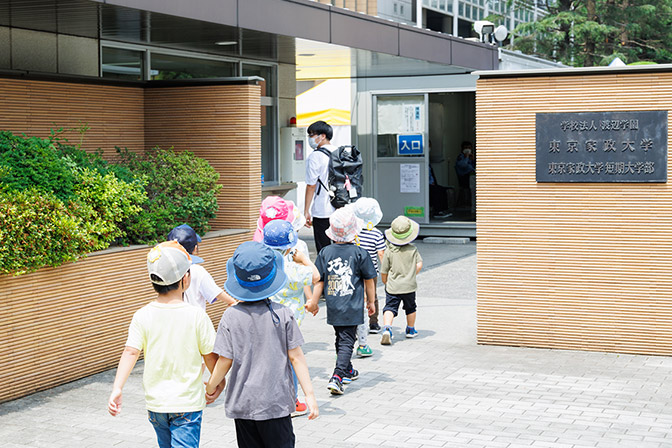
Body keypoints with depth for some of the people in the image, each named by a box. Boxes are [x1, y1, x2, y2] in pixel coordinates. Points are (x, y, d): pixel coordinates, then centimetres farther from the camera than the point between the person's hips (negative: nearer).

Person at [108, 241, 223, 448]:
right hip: (187, 403, -4)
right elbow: (210, 355, -4)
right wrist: (219, 380, 12)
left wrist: (117, 388, -18)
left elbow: (130, 352, -15)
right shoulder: (196, 315, -12)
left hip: (155, 402, 4)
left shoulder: (142, 316, -6)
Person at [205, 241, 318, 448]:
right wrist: (309, 394, 0)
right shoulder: (282, 314, -7)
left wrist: (211, 387, 12)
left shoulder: (231, 317, -8)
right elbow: (295, 357, -6)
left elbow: (225, 361, -6)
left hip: (242, 404, 1)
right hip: (276, 403, 0)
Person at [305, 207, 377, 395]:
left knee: (340, 339, 20)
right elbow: (369, 280, 0)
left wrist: (314, 302, 12)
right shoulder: (359, 253, -9)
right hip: (352, 308, -4)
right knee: (347, 341, -2)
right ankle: (337, 377, -16)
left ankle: (347, 371, 36)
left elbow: (319, 280, 1)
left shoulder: (325, 252, -2)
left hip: (333, 307, 4)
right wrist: (370, 301, 13)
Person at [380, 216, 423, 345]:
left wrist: (385, 282, 17)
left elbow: (384, 272, -2)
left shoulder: (389, 251, -7)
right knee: (410, 308, 22)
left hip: (392, 287, -1)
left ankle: (387, 328, -28)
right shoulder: (413, 249, -4)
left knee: (390, 308, -3)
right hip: (409, 286, 1)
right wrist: (411, 275, 11)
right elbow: (419, 265, -7)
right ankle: (410, 330, 38)